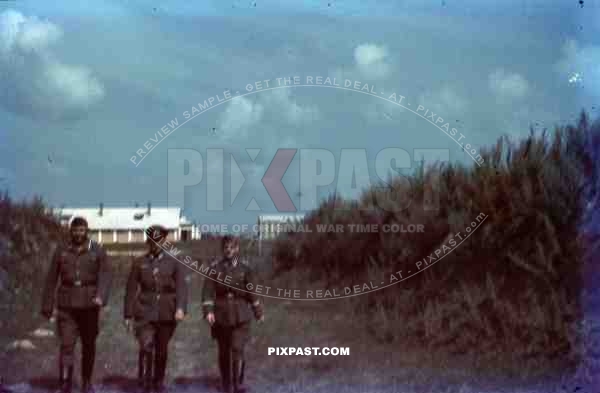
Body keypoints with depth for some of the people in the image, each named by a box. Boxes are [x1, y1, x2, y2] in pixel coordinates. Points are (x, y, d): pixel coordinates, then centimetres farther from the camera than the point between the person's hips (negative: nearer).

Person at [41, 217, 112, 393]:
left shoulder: (97, 251, 0)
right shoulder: (61, 251, 4)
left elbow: (106, 275, -8)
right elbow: (51, 279, 6)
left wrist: (101, 296, -25)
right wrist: (47, 306, 5)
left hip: (89, 305, 0)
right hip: (67, 305, 0)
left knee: (89, 345, 11)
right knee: (66, 345, -9)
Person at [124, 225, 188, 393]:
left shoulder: (174, 263, 4)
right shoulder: (139, 263, 7)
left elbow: (181, 287, -6)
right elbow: (131, 290, 7)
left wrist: (180, 308, -22)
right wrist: (128, 315, 3)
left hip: (167, 314, 1)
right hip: (145, 312, 0)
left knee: (162, 350, 10)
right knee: (146, 347, -16)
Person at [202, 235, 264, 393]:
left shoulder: (245, 268, 0)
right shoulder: (215, 267, -2)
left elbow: (252, 291, 7)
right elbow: (208, 291, -6)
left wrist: (259, 312, 11)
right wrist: (208, 311, -18)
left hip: (241, 315, -1)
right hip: (221, 315, 1)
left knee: (237, 349, -12)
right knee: (224, 351, 9)